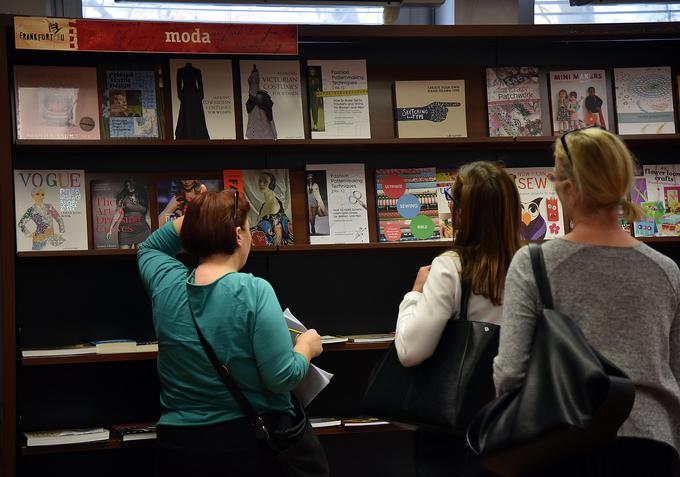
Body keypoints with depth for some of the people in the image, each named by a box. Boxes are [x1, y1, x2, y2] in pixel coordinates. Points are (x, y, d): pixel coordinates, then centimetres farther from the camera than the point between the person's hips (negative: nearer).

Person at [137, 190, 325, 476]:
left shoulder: (165, 283, -5)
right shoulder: (254, 291, -19)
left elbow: (149, 248, 20)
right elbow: (282, 378, -19)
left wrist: (197, 217, 9)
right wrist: (307, 346, 0)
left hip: (179, 445, 4)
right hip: (252, 446, -4)